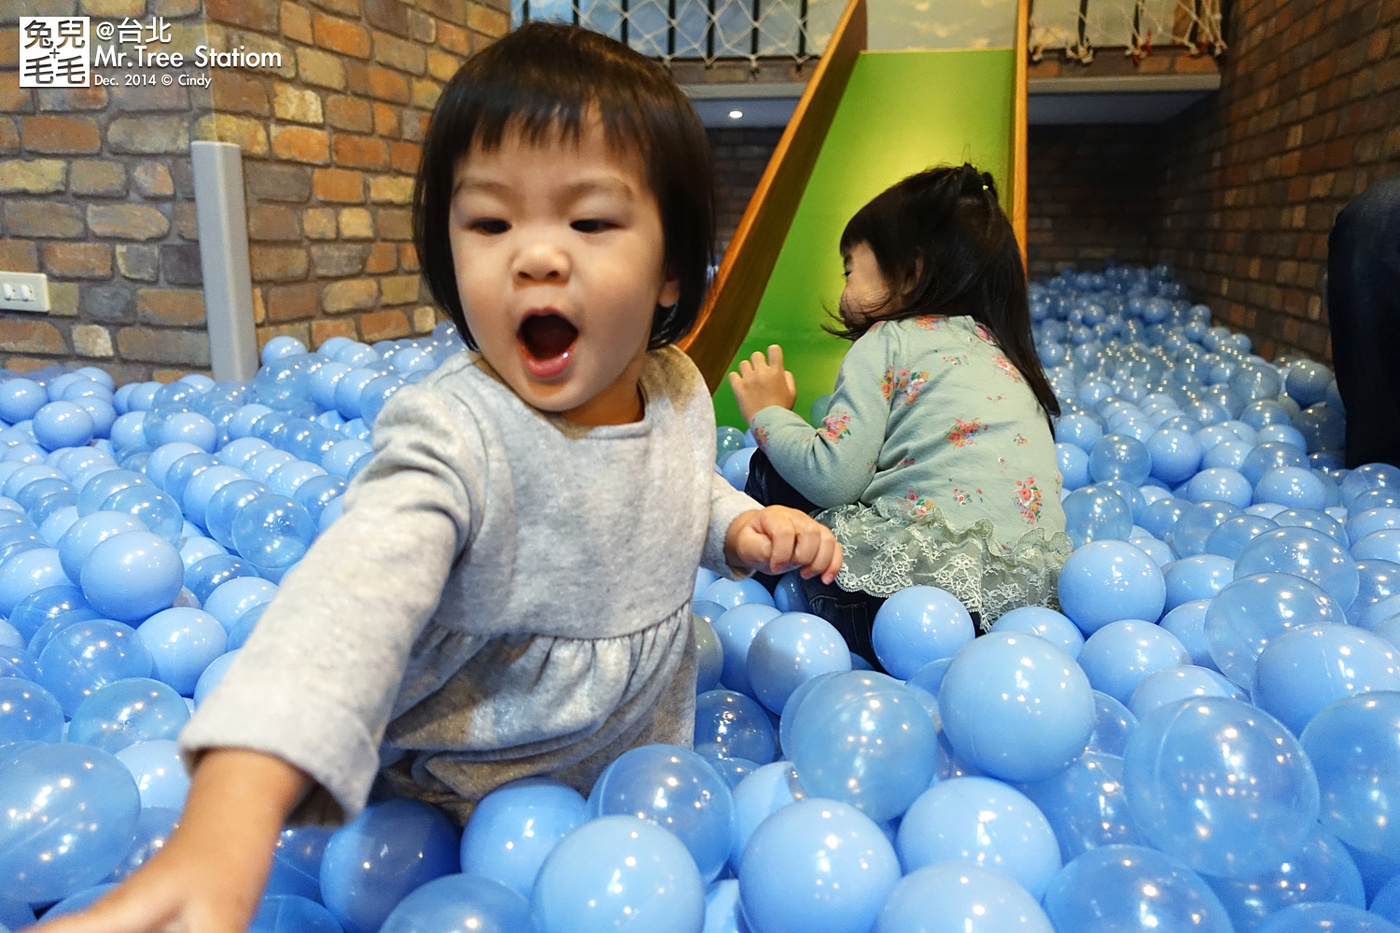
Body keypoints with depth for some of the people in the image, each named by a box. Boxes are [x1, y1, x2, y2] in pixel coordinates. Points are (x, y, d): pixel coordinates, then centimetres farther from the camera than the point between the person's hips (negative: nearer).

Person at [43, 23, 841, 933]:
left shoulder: (681, 389, -8)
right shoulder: (454, 435, -30)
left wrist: (742, 526, -7)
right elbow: (360, 587, -47)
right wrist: (228, 823, -61)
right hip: (475, 803, -5)